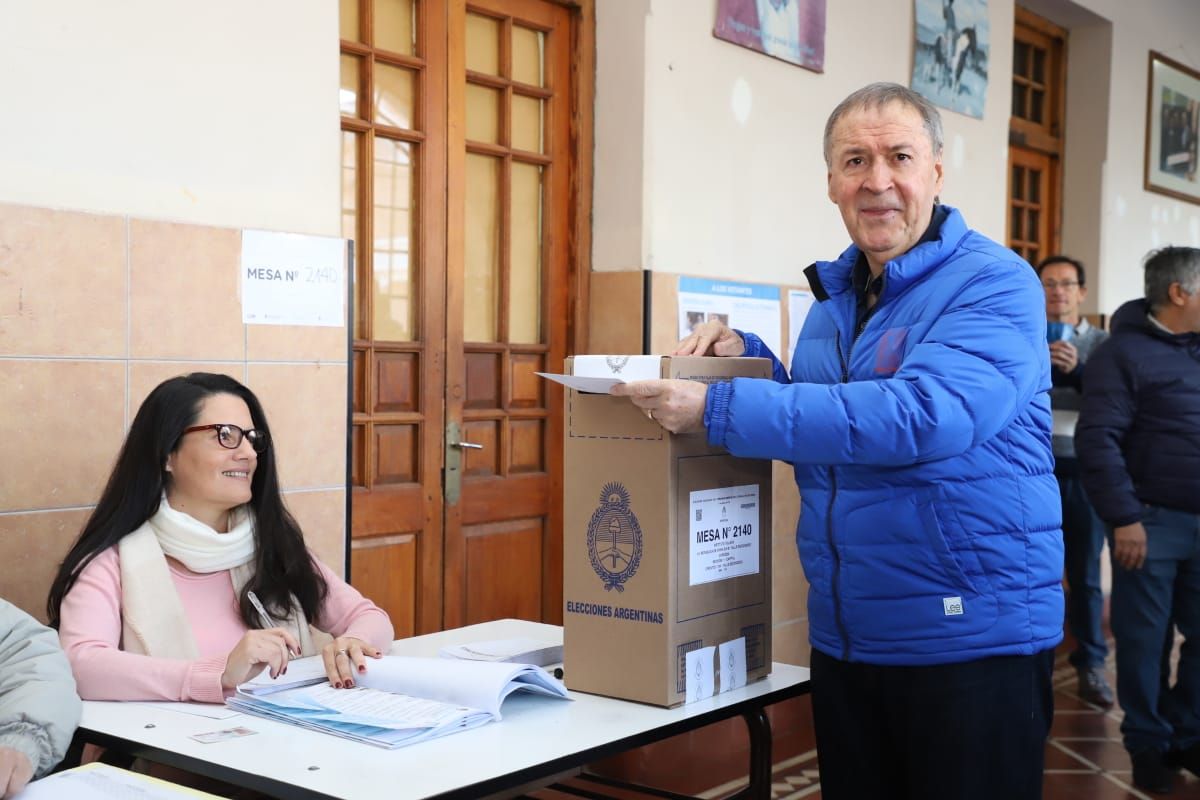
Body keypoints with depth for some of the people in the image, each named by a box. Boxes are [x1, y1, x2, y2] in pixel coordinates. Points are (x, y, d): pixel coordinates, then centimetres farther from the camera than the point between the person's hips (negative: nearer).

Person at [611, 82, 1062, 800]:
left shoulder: (995, 285, -13)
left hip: (970, 640, -6)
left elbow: (921, 417, -29)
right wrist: (746, 356, 1)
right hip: (845, 636, 7)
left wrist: (717, 409, -28)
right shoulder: (832, 297, 10)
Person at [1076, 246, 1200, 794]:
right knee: (1144, 641, 5)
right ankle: (1148, 743, 20)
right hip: (1153, 522, -6)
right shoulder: (1124, 352, -8)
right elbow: (1097, 439, -14)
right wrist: (1123, 518, -18)